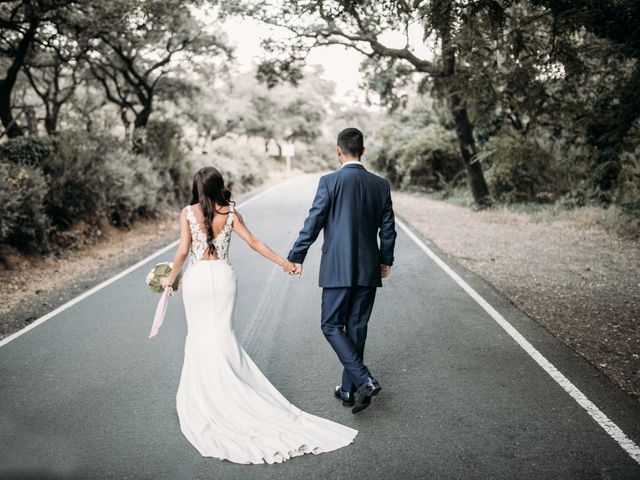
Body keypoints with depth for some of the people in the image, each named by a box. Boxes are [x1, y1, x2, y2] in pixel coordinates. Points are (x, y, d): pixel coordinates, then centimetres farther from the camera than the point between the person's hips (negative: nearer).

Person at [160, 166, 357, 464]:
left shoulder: (188, 212, -5)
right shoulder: (230, 213, 0)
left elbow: (183, 251, -8)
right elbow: (254, 243, 0)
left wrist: (171, 278, 7)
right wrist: (282, 262, 9)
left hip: (197, 278, -1)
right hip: (223, 276, 1)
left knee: (200, 336, 10)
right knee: (222, 335, 9)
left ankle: (203, 392, 19)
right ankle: (223, 391, 12)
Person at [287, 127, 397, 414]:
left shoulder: (330, 181, -10)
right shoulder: (381, 184, 4)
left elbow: (313, 224, -10)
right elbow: (388, 229, 8)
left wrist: (296, 257, 1)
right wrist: (386, 260, 22)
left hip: (338, 269, -5)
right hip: (369, 269, 5)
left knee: (332, 326, 6)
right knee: (356, 329, 13)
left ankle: (364, 380, -8)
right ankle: (349, 390, 22)